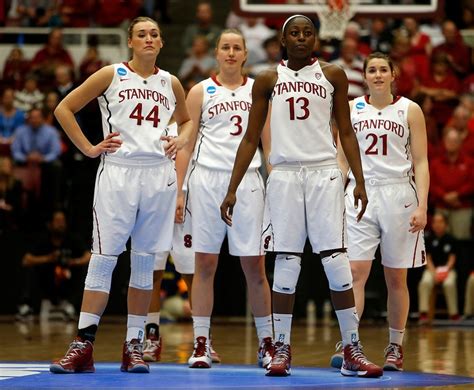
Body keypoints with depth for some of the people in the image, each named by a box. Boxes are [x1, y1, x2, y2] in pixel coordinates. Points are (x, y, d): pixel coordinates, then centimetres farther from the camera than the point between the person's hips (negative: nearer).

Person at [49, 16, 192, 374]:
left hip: (159, 174, 3)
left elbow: (187, 119, 31)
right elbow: (65, 109, 5)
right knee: (103, 257, -6)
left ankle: (134, 345, 10)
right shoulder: (111, 75, 3)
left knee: (144, 261, 5)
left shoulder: (170, 83, 13)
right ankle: (83, 345, -6)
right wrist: (88, 148, -2)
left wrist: (180, 141, 10)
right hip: (118, 172, -3)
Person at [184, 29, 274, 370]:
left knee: (255, 266, 1)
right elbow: (185, 143, 5)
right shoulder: (201, 92, 7)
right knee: (205, 264, 0)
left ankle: (266, 343, 9)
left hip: (247, 180, 1)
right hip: (208, 177, -1)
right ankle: (201, 344, 3)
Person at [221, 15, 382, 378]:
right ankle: (282, 349, 5)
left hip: (324, 174, -1)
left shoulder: (332, 75, 8)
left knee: (336, 260, -6)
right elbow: (251, 139, 11)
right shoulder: (268, 80, 9)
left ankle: (353, 350, -4)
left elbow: (346, 132, 10)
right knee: (286, 262, -1)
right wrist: (232, 190, 6)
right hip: (285, 175, 1)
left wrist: (360, 181, 1)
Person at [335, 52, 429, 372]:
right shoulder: (352, 109, 9)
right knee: (356, 273, -10)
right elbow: (343, 161, 12)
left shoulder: (410, 110, 4)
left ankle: (396, 346, 15)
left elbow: (421, 163, 1)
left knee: (396, 278, 5)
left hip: (398, 195, -1)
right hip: (360, 194, 1)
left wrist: (422, 206, -8)